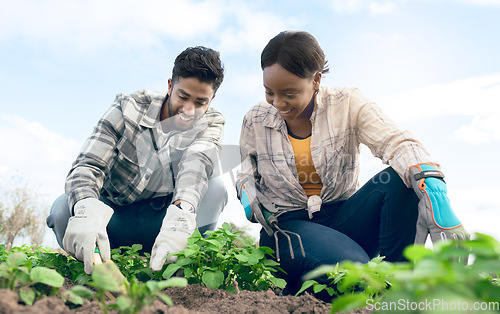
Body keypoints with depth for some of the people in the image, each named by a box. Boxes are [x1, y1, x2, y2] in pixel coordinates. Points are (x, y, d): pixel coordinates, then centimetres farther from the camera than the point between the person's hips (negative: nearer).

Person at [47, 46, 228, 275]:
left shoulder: (211, 124, -10)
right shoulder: (128, 108, -13)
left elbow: (196, 163, -32)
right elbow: (88, 165, -22)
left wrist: (181, 215, -53)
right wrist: (86, 210, -46)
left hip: (161, 219, 0)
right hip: (113, 217, 0)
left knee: (215, 189, -26)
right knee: (63, 209, -29)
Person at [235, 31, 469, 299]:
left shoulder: (348, 105, -6)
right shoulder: (255, 121, 0)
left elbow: (397, 143, -21)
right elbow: (246, 170, 15)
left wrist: (433, 190, -41)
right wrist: (247, 191, -11)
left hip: (342, 215, 2)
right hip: (288, 225, -2)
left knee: (401, 179, -27)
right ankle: (294, 288, -2)